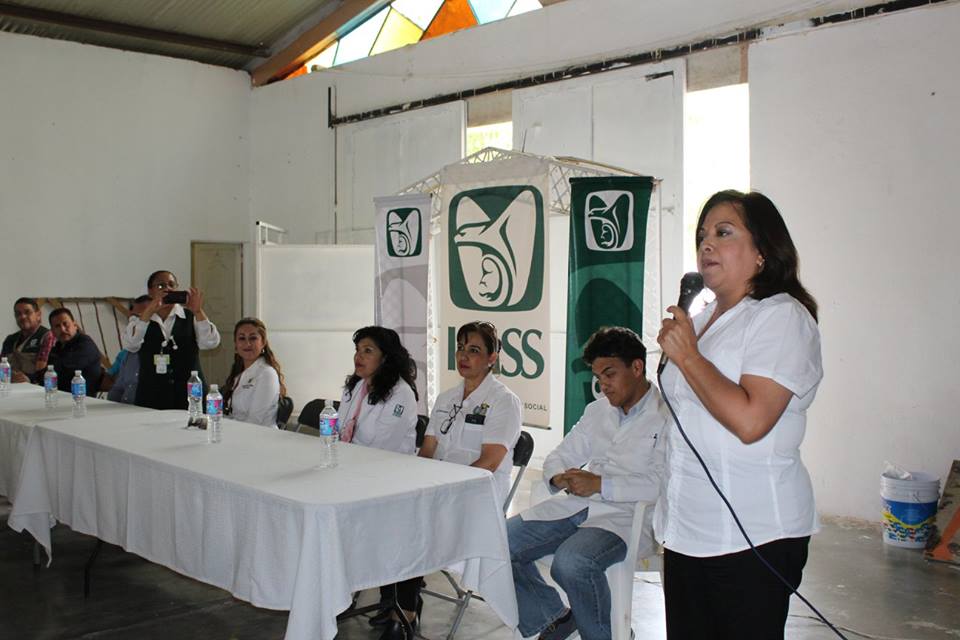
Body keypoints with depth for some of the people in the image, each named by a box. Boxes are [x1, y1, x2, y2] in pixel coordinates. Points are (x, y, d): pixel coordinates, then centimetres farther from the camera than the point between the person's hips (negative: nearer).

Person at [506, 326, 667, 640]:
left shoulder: (666, 416, -6)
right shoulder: (597, 410, 19)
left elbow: (661, 484, -18)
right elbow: (560, 455, 22)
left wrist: (601, 484, -19)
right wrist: (561, 477, -2)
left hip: (629, 515, -7)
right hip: (576, 505, 8)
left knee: (571, 562, -35)